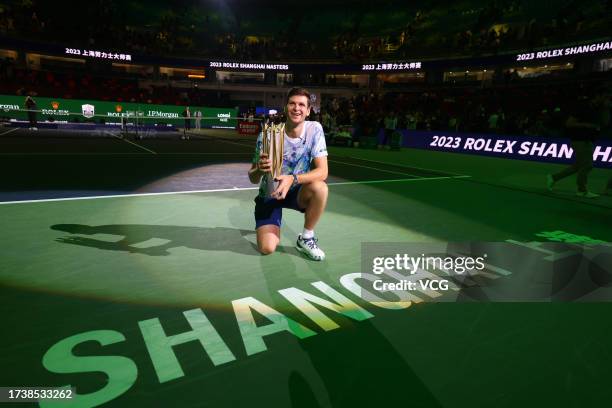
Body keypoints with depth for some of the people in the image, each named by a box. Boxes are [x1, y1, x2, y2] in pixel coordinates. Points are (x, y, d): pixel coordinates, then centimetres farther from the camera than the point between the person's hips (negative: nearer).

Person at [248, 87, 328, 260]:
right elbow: (253, 179, -12)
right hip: (269, 195, -1)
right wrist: (259, 169, -37)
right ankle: (272, 227, 21)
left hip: (297, 192, 2)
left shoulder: (315, 129, -14)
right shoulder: (267, 134, -17)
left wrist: (293, 179, -37)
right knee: (267, 248, -18)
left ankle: (305, 239, -8)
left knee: (320, 188, -32)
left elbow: (322, 171, -20)